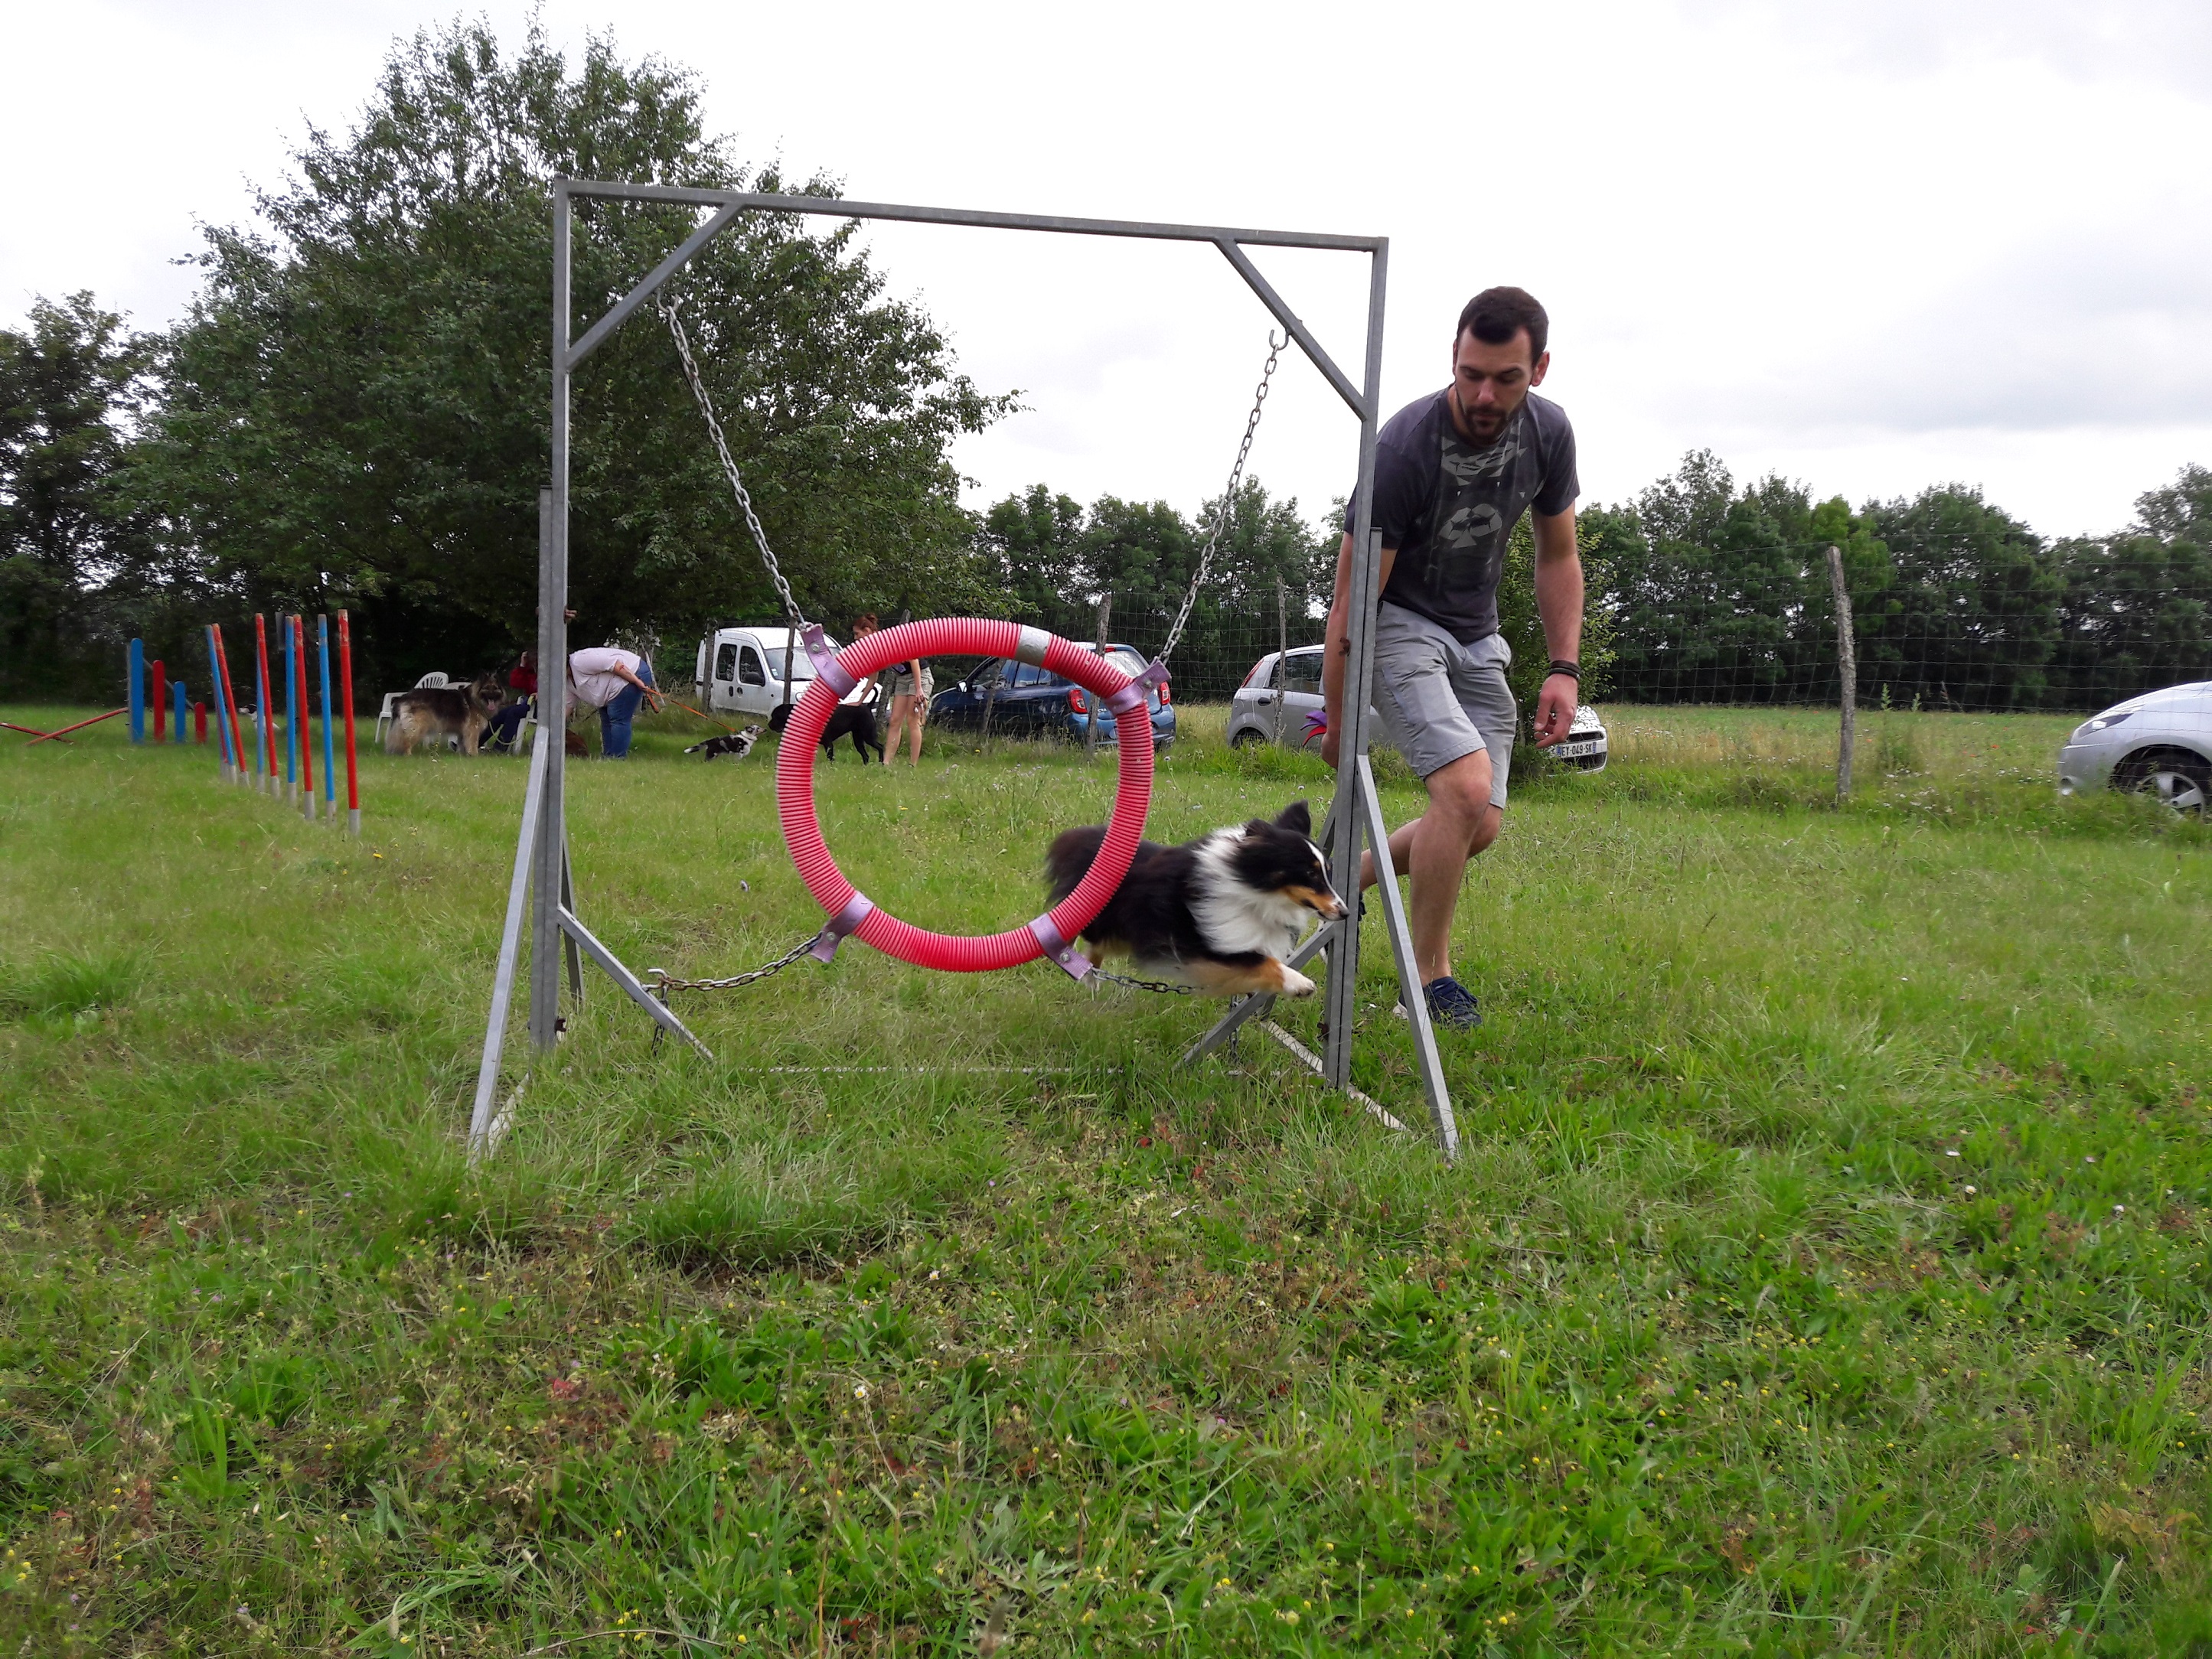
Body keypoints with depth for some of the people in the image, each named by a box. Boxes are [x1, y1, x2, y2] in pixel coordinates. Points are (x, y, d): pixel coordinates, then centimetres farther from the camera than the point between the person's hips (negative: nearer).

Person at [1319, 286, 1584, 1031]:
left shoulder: (1548, 432, -9)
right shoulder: (1405, 447, -27)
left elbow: (1557, 557, 6)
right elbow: (1354, 598, -21)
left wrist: (1565, 669, -2)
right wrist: (1337, 721, -15)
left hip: (1475, 634, 6)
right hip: (1400, 625, -6)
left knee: (1482, 825, 4)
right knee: (1466, 788, -25)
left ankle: (1344, 877, 30)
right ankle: (1428, 971, -5)